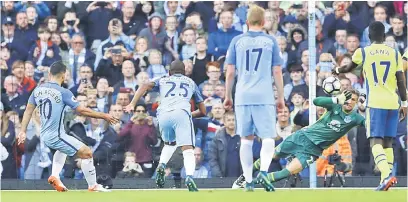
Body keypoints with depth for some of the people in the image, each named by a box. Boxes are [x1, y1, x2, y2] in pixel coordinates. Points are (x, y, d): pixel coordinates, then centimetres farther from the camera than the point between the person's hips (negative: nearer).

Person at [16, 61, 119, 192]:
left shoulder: (38, 90, 3)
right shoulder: (63, 92, -17)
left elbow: (28, 110, 9)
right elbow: (82, 111, -16)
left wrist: (23, 131, 16)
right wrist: (103, 116, -7)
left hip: (45, 135, 8)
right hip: (56, 136, -8)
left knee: (63, 147, 37)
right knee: (87, 153, -1)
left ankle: (55, 176, 21)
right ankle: (92, 186, 4)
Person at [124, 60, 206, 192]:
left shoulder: (163, 80, 29)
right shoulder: (191, 82, 30)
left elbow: (145, 86, 9)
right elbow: (203, 111, 29)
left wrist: (132, 104, 1)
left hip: (163, 115, 2)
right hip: (182, 113, -2)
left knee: (169, 143, 29)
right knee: (188, 150, -10)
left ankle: (161, 165, 3)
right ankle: (189, 177, -36)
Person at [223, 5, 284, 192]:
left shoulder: (237, 41, 7)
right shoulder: (270, 41, 4)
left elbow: (230, 72, 6)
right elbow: (277, 72, 3)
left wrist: (228, 97, 17)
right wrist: (281, 97, 12)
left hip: (242, 97, 2)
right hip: (264, 97, -2)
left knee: (246, 140, 9)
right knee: (268, 138, 0)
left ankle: (248, 182, 8)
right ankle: (263, 171, -24)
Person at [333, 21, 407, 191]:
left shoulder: (362, 52, 4)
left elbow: (349, 68, 23)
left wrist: (337, 70, 45)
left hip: (375, 102, -3)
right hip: (393, 103, 3)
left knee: (376, 140, -9)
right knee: (388, 141, 12)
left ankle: (386, 175, -31)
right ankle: (387, 176, 7)